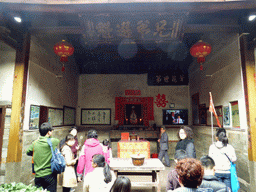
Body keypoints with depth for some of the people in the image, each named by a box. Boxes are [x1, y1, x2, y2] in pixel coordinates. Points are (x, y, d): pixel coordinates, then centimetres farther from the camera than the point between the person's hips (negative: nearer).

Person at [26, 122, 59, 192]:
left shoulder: (35, 143, -1)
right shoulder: (52, 141, -14)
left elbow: (28, 152, 16)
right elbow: (57, 141, 9)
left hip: (38, 175, 4)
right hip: (50, 175, -4)